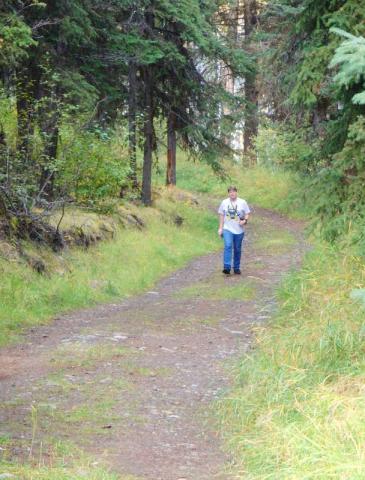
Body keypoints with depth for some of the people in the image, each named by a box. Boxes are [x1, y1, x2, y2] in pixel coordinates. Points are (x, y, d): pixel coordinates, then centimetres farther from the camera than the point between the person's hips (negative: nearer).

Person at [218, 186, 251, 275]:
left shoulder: (242, 202, 1)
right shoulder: (224, 202, 5)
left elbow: (247, 213, 6)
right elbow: (221, 215, 11)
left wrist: (245, 220, -15)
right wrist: (220, 228, 8)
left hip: (239, 230, 1)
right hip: (227, 229, -1)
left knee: (237, 249, 8)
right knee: (228, 246, -20)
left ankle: (236, 268, 20)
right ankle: (227, 267, -26)